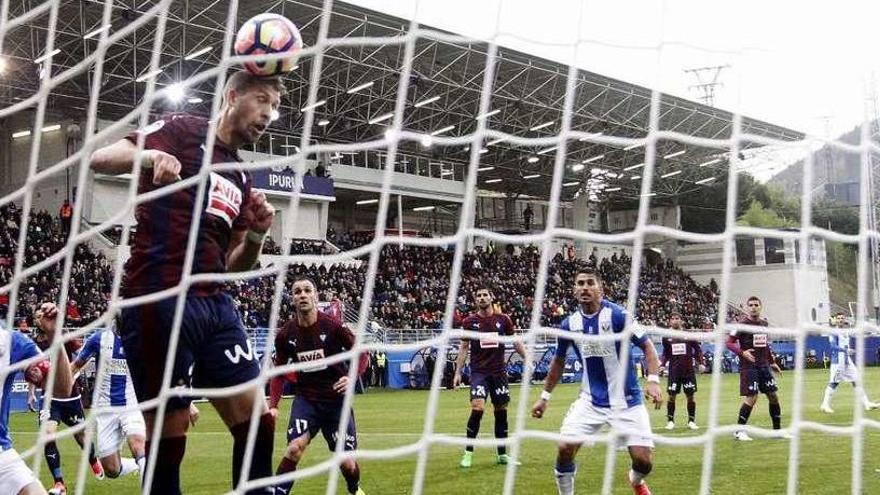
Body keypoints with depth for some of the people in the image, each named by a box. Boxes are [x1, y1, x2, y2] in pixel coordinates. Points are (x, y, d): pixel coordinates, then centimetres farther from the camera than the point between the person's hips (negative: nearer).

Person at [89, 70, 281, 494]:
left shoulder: (241, 177, 21)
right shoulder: (182, 130, 2)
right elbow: (99, 159, -8)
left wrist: (257, 235, 3)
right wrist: (150, 155, -27)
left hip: (215, 304, 7)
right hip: (159, 301, -7)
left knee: (256, 422, 2)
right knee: (169, 438, -2)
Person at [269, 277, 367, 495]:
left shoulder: (333, 326, -15)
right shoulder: (285, 335, -7)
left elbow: (360, 352, -4)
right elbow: (278, 372, 7)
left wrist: (352, 376, -22)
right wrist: (273, 405, -2)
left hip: (337, 399, -1)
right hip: (306, 399, 1)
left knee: (346, 462, 4)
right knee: (295, 448, -25)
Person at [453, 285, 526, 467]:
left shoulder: (503, 319, 4)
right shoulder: (469, 321, 1)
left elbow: (515, 342, 12)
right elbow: (463, 347, 5)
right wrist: (458, 372, 1)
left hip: (499, 372, 2)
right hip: (479, 372, -2)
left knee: (501, 411, 6)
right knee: (477, 408, -17)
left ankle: (502, 454, 18)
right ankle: (468, 453, -5)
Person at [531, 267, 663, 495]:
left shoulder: (617, 315, -14)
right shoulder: (569, 324, -2)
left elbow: (647, 345, -9)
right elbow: (559, 361, 14)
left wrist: (653, 380, -23)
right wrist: (545, 396, 17)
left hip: (626, 401, -2)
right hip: (590, 400, 3)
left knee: (643, 461, -4)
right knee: (565, 448, -14)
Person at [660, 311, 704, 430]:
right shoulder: (666, 337, 4)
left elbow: (698, 349, 7)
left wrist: (700, 363, -3)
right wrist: (662, 365, -1)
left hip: (689, 370, 0)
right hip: (674, 370, 0)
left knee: (690, 396, 3)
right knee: (671, 396, -2)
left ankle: (691, 421, 16)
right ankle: (670, 421, 10)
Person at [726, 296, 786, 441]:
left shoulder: (764, 323, 10)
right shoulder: (742, 323, -10)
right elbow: (729, 342, -12)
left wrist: (772, 362, 22)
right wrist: (742, 352, -27)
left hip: (764, 365, 7)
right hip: (749, 365, -7)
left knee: (773, 396, 7)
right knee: (751, 398, -9)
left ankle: (777, 429, 20)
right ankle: (739, 431, 4)